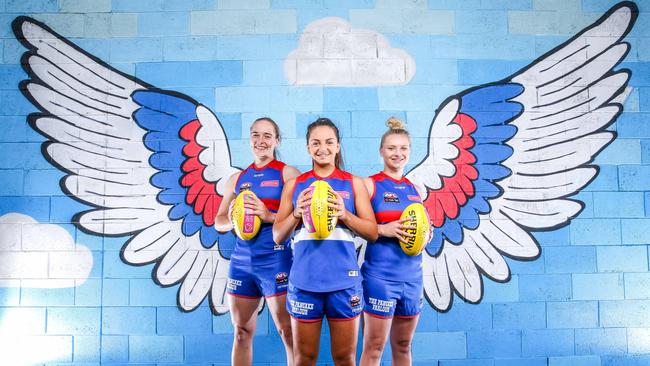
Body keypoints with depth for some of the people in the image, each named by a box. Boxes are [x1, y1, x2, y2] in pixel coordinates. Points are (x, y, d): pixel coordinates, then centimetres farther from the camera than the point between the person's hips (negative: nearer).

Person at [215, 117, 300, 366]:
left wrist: (269, 215, -20)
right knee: (241, 332, 12)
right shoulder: (237, 179, 14)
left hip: (275, 260, -5)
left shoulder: (287, 173, 0)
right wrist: (233, 218, -5)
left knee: (287, 331, -1)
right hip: (241, 260, 5)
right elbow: (219, 222, 17)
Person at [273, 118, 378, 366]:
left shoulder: (353, 183, 5)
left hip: (344, 281, 0)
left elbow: (373, 233, 2)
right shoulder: (294, 185, 8)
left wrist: (344, 214, -15)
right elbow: (277, 236, 7)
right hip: (304, 280, 1)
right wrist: (297, 213, -12)